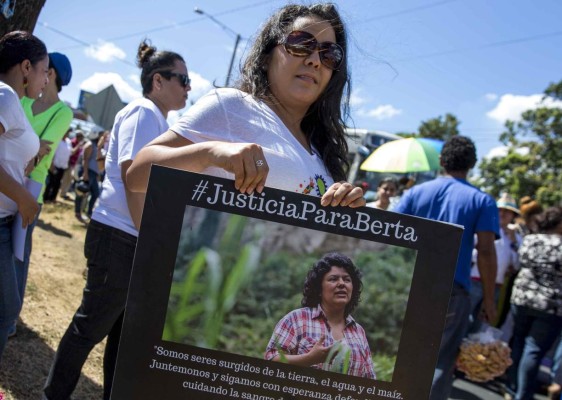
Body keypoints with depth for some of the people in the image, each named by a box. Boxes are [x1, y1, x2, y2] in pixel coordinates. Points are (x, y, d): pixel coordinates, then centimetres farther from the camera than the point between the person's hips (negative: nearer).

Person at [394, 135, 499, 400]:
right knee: (441, 362, 6)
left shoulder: (416, 192, 6)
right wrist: (489, 298, -1)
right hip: (452, 291, -2)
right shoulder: (482, 201, 0)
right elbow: (486, 251, -7)